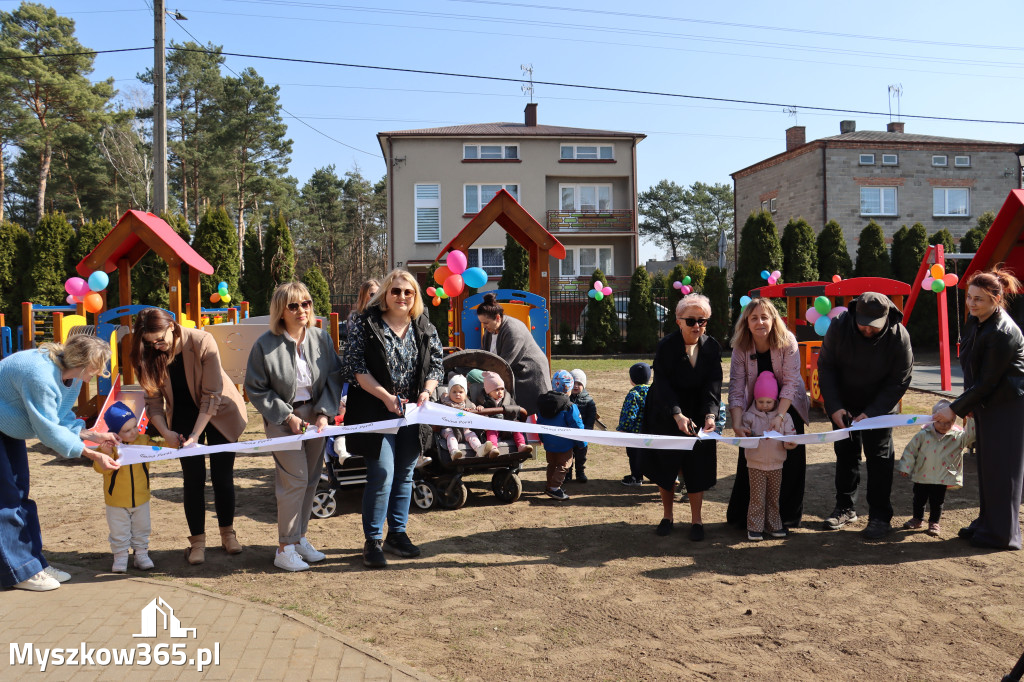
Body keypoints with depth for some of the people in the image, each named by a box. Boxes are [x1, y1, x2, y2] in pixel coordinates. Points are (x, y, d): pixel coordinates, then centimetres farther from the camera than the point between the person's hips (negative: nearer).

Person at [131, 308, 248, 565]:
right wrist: (165, 432, -23)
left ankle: (227, 533, 19)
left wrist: (196, 435, -27)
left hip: (220, 413, -3)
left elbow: (211, 395, -25)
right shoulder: (150, 356, -13)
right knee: (193, 478, -2)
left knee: (222, 476, 1)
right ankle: (197, 541, 8)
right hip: (184, 416, 3)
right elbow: (154, 399, -8)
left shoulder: (202, 342, -27)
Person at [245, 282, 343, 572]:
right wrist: (287, 417, -12)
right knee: (295, 479, -10)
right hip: (283, 418, -4)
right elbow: (255, 389, -7)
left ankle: (300, 537, 25)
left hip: (315, 415, 4)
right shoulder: (265, 345, -11)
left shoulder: (322, 339, -1)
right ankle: (285, 548, 2)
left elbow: (334, 378, 4)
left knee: (311, 479, 9)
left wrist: (325, 413, -9)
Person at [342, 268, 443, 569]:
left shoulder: (425, 328, 7)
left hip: (411, 413, 5)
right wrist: (385, 396, -18)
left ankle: (397, 534, 26)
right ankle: (373, 541, 7)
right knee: (382, 474, -8)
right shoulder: (366, 324, -6)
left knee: (405, 475, 12)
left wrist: (427, 391, -9)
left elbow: (436, 365, 10)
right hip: (377, 412, -5)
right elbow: (354, 365, -10)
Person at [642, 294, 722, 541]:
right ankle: (667, 516, 25)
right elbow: (662, 385, -23)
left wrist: (710, 414, -32)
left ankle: (696, 519, 16)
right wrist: (678, 415, -37)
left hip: (698, 415, 2)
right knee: (665, 466, 8)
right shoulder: (665, 346, -16)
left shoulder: (712, 347, -7)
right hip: (666, 416, -1)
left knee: (697, 466, 1)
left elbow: (713, 385, -15)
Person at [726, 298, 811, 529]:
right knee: (748, 460, 0)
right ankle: (741, 516, 14)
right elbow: (736, 389, -19)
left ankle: (788, 515, 14)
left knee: (792, 460, -1)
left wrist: (779, 417, -33)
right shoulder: (741, 348, -17)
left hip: (789, 406, -1)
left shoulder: (787, 341, -21)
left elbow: (791, 382, -23)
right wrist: (737, 424, -31)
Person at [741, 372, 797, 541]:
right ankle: (754, 528, 7)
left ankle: (774, 525, 25)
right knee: (757, 497, -1)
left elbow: (790, 436, 0)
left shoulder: (784, 416, 2)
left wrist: (790, 444, -22)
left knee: (774, 497, 13)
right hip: (756, 465, -2)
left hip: (776, 465, 2)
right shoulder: (749, 416, -2)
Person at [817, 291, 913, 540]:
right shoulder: (839, 326, -21)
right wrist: (834, 407, -19)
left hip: (880, 406, -2)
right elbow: (826, 367, -11)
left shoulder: (899, 337, -23)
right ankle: (845, 508, 23)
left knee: (879, 457, -1)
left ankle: (880, 516, 8)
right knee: (845, 453, 10)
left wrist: (871, 413, -24)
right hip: (844, 405, 2)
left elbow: (898, 382, -15)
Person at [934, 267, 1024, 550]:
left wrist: (955, 409, -16)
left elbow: (987, 382, -21)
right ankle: (986, 524, 27)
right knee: (987, 466, 15)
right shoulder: (976, 321, 2)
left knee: (1001, 468, -1)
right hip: (986, 404, 9)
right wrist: (967, 405, 12)